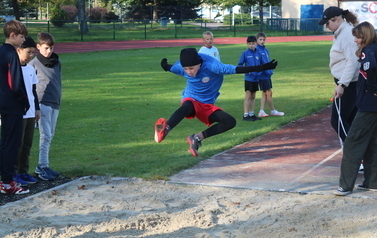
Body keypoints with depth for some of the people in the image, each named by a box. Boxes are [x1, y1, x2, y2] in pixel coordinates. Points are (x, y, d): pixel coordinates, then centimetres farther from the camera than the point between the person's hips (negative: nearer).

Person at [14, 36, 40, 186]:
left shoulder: (31, 69, 13)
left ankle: (23, 172, 19)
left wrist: (37, 109, 16)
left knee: (27, 144, 10)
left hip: (30, 113, 7)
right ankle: (14, 174, 4)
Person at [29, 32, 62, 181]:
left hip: (55, 104, 6)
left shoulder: (57, 63, 12)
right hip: (43, 103, -6)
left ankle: (42, 167, 13)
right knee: (45, 135, -10)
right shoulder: (34, 64, -2)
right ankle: (43, 167, -8)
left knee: (50, 135, 7)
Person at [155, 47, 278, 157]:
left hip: (207, 106, 2)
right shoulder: (180, 67, -14)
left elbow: (237, 69, -29)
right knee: (187, 106, -40)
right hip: (190, 99, -1)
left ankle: (197, 137, -16)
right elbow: (170, 68, 15)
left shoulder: (212, 66, -25)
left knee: (230, 122, -20)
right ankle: (165, 129, -62)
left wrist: (263, 67, -34)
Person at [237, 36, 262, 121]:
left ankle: (252, 114, 19)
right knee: (248, 96, -6)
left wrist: (259, 73, -3)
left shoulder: (258, 53, 7)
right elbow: (240, 65, -5)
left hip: (256, 78, 5)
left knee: (253, 97, 12)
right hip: (248, 78, -5)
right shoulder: (245, 53, -5)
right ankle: (245, 115, -3)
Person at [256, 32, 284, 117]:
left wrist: (270, 71, 6)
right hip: (262, 75, -8)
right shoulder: (257, 50, -14)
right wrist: (267, 71, -18)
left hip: (267, 75, 8)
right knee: (269, 92, -1)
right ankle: (273, 111, 10)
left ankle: (261, 111, 13)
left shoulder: (266, 50, 12)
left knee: (265, 93, 9)